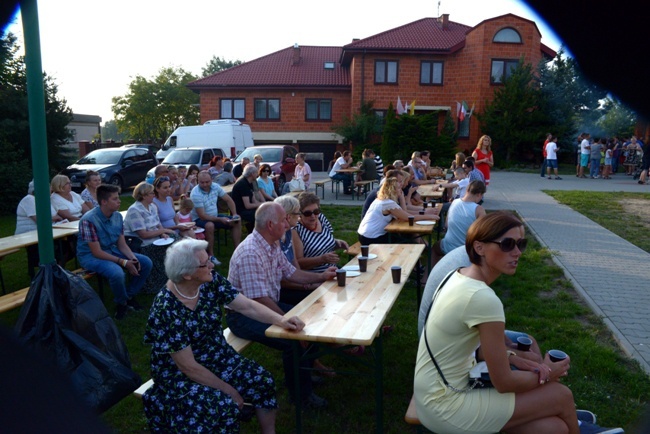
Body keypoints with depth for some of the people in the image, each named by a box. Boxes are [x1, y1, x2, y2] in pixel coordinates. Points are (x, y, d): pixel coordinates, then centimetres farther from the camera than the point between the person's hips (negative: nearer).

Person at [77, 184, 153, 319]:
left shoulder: (117, 216, -2)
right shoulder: (89, 220, -25)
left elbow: (121, 244, 4)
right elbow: (96, 252, -23)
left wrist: (132, 257, -16)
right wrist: (123, 262, -25)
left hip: (112, 250, 8)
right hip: (91, 256, -7)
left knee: (146, 263, -4)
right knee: (117, 273, -35)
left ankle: (129, 296, 11)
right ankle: (121, 303, -5)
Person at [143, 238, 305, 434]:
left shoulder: (211, 282, -11)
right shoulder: (165, 311, -28)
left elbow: (248, 306, -8)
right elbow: (188, 367, -23)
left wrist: (281, 320, -24)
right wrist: (228, 390, -17)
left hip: (217, 357, 6)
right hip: (179, 374, -6)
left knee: (263, 380, -11)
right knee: (225, 406, -28)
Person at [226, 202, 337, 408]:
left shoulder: (273, 246, 3)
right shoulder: (250, 254, -29)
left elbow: (290, 272, 15)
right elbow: (259, 300, -29)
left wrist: (322, 276, 8)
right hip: (244, 316, -10)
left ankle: (304, 373, 26)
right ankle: (301, 393, 0)